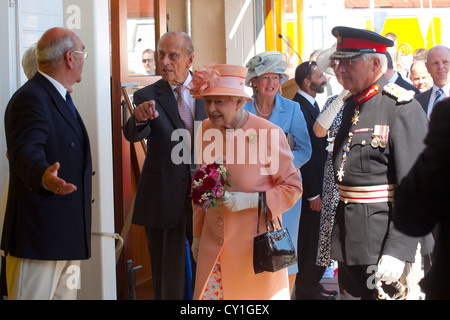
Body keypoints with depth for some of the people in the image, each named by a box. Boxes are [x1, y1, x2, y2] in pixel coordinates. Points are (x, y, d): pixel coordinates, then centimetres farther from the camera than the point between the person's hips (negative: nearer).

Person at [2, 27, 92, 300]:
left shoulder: (59, 98, 18)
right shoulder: (31, 98, -15)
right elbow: (28, 152, -30)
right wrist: (43, 176, -51)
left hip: (67, 235, 10)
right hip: (39, 236, -10)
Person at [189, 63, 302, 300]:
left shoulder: (269, 134, -13)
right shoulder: (206, 129, 3)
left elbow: (293, 187, -6)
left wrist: (250, 200, -19)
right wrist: (197, 234, 18)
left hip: (255, 245, -4)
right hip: (213, 243, 4)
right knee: (207, 293, 4)